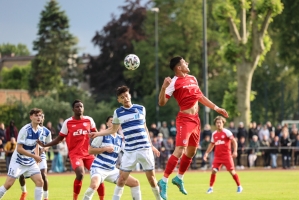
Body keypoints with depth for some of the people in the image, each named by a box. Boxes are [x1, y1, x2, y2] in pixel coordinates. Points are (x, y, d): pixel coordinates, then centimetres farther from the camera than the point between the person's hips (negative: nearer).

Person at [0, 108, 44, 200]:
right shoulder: (25, 130, -22)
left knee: (40, 182, -7)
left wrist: (36, 157, 5)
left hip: (30, 162, 6)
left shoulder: (40, 130, -1)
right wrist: (34, 156, -22)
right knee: (8, 184, -10)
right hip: (18, 161, -6)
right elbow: (19, 149, -22)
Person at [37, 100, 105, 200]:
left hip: (88, 153, 3)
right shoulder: (68, 122, -3)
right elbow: (60, 138, 4)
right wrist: (45, 145, -3)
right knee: (80, 174, -26)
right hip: (75, 153, -3)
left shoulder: (89, 120, 2)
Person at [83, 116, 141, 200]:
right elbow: (90, 150, -7)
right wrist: (105, 148, -18)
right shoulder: (102, 135, -5)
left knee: (135, 183, 4)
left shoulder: (120, 139, 10)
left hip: (112, 170, 6)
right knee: (94, 185, -36)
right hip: (98, 168, -6)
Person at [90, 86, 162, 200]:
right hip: (129, 151, 0)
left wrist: (151, 146, 19)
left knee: (151, 177, 4)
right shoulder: (118, 112, 3)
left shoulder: (141, 109, 5)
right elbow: (113, 129, 16)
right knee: (122, 178, -2)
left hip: (145, 149, 0)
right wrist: (97, 134, 5)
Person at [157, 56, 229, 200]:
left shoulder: (192, 79, 13)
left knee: (191, 151, 15)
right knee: (180, 150, -18)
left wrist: (216, 108, 26)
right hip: (185, 120, -8)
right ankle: (164, 181, -14)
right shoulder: (174, 82, -12)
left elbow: (201, 97, 25)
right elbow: (162, 102, -18)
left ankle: (179, 178, 31)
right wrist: (164, 87, -34)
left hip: (195, 119, 8)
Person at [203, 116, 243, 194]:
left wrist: (235, 151, -20)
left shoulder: (226, 132, -5)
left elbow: (234, 141, -8)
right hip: (217, 156, 4)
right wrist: (206, 153, 16)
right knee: (213, 170, -8)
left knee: (232, 171, -4)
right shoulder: (214, 134, 10)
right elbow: (212, 144, 23)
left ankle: (239, 186, 11)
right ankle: (210, 187, 3)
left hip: (226, 155, -4)